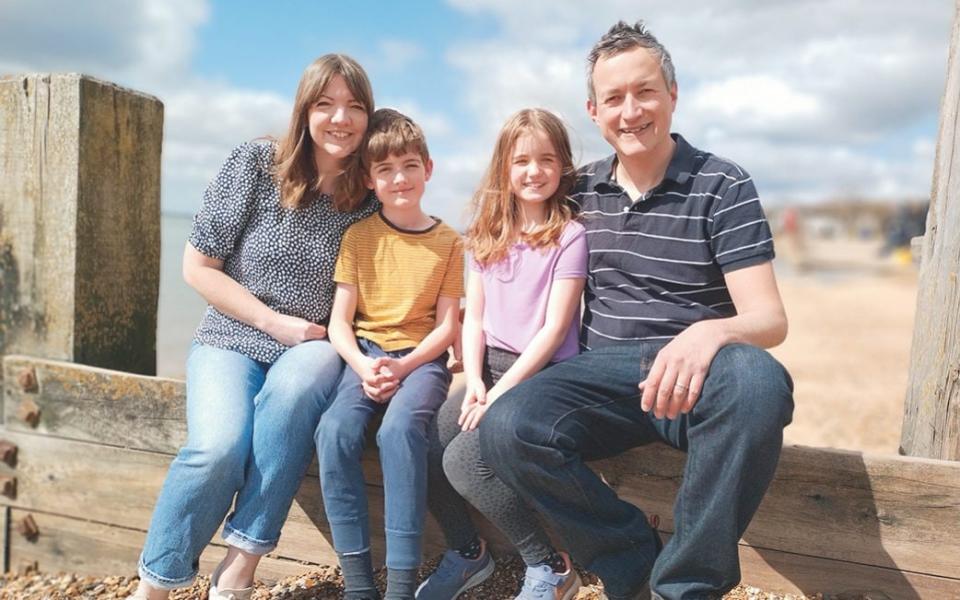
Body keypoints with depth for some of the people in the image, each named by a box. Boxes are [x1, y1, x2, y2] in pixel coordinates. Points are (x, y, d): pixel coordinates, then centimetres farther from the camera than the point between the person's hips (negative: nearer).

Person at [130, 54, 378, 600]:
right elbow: (198, 266, -2)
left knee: (291, 391, -35)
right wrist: (275, 322, -10)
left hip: (314, 346, 1)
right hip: (234, 339, -1)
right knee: (219, 449, -28)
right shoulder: (256, 163, -4)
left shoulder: (370, 196, 0)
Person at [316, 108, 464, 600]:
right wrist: (363, 366, -17)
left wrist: (404, 366, -15)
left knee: (399, 427, -32)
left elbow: (446, 325, 1)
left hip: (421, 357, -1)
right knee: (335, 429, -27)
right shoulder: (359, 237, 6)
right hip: (365, 354, 2)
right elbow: (339, 322, 2)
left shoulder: (448, 243, 4)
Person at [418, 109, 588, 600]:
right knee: (424, 449, -15)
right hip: (491, 368, 6)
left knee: (463, 460, -23)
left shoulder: (569, 236, -6)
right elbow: (473, 318, 9)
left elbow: (554, 328, -12)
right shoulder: (487, 234, 11)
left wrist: (501, 392, -16)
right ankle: (466, 552, 13)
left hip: (543, 374, -5)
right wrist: (474, 382, -6)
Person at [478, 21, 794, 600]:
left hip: (694, 377, -2)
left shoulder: (723, 186, -1)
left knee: (757, 383, -37)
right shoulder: (580, 189, 12)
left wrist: (708, 334, -33)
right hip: (601, 374, 3)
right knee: (506, 427, -27)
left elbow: (769, 318, -9)